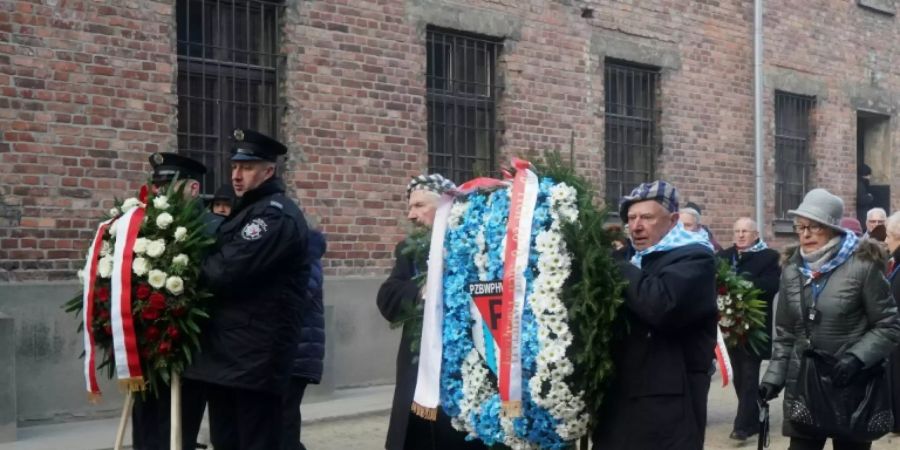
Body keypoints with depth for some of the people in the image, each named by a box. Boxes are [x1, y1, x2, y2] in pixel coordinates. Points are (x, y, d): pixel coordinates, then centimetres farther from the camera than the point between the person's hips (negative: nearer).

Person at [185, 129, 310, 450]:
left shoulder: (277, 213, -13)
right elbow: (221, 262, 20)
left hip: (256, 356, -10)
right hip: (226, 351, 10)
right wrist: (207, 265, -1)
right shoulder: (246, 211, 20)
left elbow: (226, 272, -22)